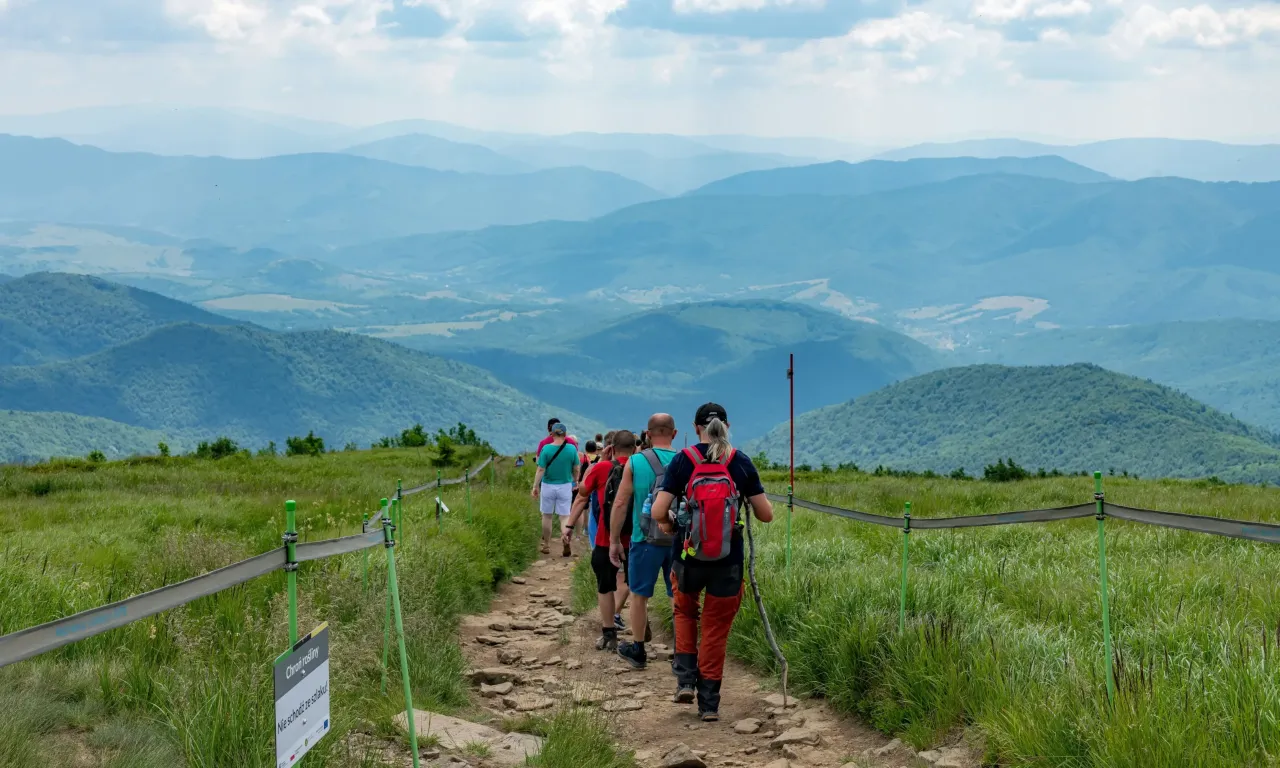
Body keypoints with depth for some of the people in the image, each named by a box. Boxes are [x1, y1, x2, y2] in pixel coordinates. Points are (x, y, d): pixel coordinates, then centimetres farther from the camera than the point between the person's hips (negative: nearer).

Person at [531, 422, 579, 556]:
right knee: (565, 516, 5)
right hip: (565, 486, 1)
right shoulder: (572, 448, -7)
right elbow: (576, 469, 2)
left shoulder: (546, 448, -12)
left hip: (548, 486, -1)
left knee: (547, 515, 13)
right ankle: (566, 544, -13)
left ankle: (546, 545, 22)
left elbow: (540, 470, -11)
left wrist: (535, 486, -3)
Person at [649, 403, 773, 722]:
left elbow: (658, 512, -13)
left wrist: (670, 524, 9)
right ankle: (709, 703, 13)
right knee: (716, 630, 12)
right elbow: (766, 514, -3)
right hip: (728, 563, 0)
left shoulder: (683, 461, -8)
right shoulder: (741, 462, -4)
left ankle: (686, 680, 17)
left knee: (685, 612, 28)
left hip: (689, 559, 0)